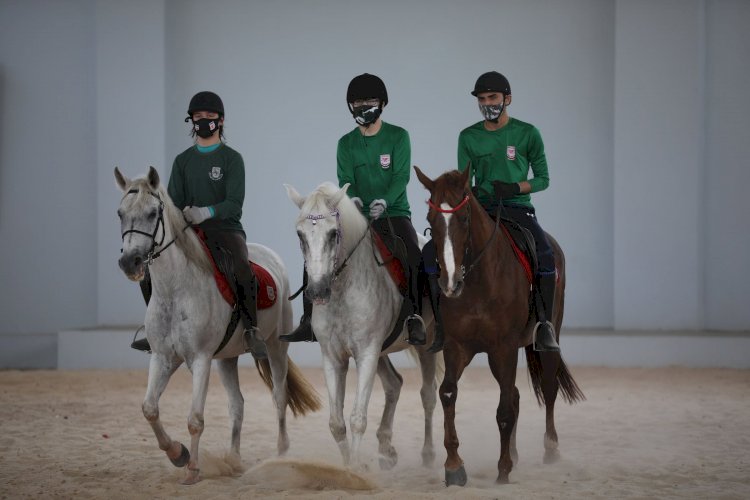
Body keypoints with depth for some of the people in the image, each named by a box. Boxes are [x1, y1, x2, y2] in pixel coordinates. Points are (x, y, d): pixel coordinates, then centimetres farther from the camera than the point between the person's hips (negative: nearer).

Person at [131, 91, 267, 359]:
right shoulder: (183, 161, 14)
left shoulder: (232, 159, 1)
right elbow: (173, 201, 10)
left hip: (226, 229, -4)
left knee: (243, 271, -35)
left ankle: (251, 332, -26)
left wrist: (207, 212, -28)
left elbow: (234, 203, -10)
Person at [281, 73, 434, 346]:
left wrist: (384, 201, -29)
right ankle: (310, 320, -4)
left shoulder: (398, 137, -1)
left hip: (394, 213, -4)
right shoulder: (346, 144, 9)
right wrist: (351, 198, -25)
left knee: (413, 256, -32)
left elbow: (401, 176, -11)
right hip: (358, 216, 4)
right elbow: (345, 180, -1)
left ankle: (415, 318, -27)